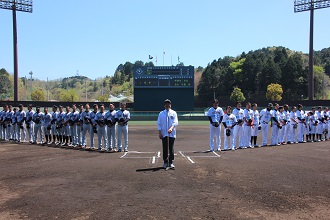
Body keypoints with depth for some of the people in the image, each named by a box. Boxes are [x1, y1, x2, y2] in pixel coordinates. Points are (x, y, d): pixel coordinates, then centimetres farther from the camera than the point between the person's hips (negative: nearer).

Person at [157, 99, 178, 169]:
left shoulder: (174, 113, 4)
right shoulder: (161, 113, 8)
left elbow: (175, 122, -8)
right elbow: (159, 124, 6)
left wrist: (171, 128, -26)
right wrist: (159, 133, -4)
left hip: (172, 134, -1)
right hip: (164, 134, 1)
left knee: (171, 148, 1)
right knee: (165, 149, 4)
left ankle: (171, 162, 8)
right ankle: (165, 162, 13)